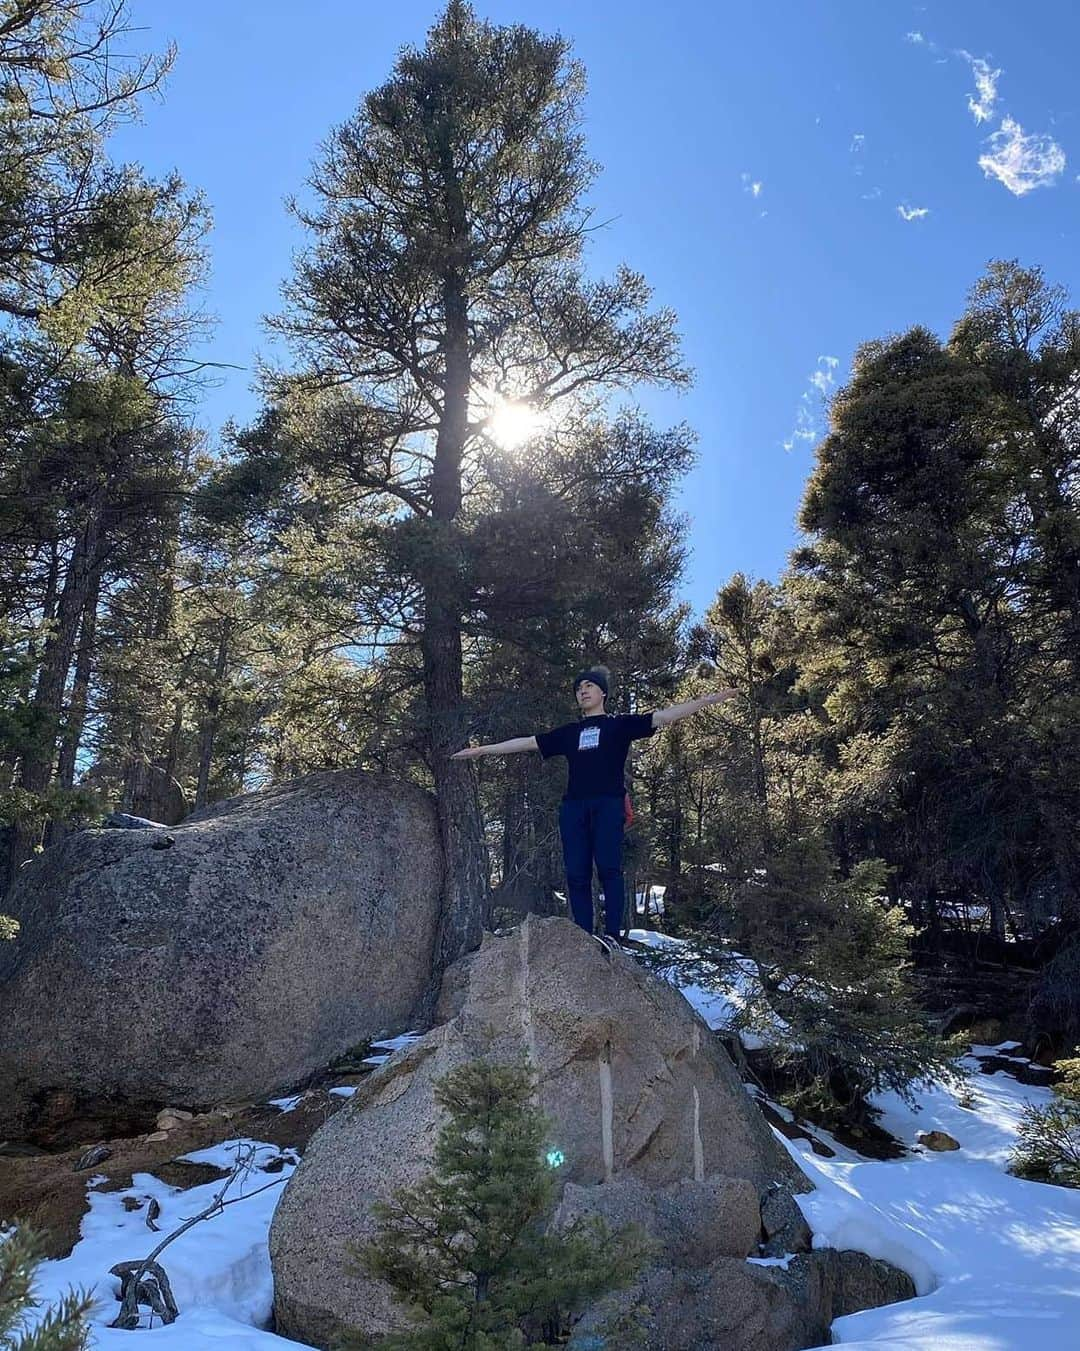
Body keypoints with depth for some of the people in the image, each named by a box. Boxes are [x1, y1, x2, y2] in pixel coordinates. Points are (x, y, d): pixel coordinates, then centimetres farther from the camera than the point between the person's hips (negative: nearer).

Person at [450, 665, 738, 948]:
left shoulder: (620, 724, 11)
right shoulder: (568, 732, 21)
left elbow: (665, 716, 2)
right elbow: (526, 742, 22)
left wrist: (708, 700, -8)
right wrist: (481, 750, 21)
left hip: (608, 804, -3)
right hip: (573, 807, 4)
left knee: (609, 868, -14)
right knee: (576, 874, -3)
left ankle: (612, 936, -13)